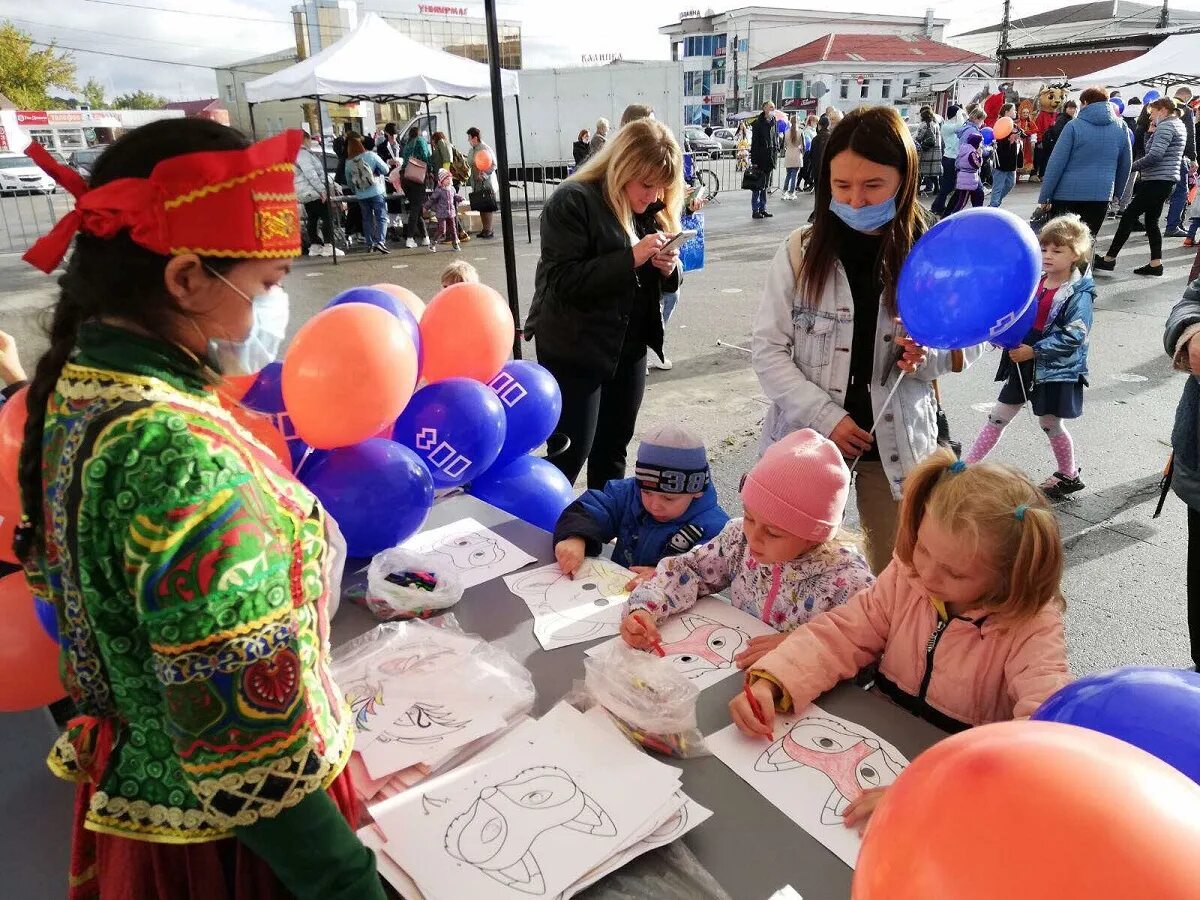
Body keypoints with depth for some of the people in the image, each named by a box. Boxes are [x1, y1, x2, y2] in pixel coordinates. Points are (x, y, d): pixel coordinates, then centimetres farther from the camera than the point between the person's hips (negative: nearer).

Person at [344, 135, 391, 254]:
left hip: (361, 195, 3)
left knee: (367, 219, 14)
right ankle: (380, 241, -19)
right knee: (382, 217, -2)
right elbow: (385, 170, -3)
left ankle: (370, 244, 14)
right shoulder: (371, 155, -7)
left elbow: (349, 181, 12)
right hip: (376, 192, -3)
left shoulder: (348, 162, 3)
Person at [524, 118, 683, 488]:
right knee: (571, 454, -3)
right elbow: (564, 281, -23)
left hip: (629, 348, 7)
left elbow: (665, 282, 14)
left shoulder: (652, 208, 7)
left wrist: (669, 268, -9)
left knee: (613, 449, 17)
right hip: (574, 351, -7)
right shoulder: (572, 201, -14)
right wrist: (631, 257, -28)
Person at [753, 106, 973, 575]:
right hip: (807, 433, 0)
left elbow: (965, 346, 5)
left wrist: (929, 355, -18)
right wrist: (825, 417, -15)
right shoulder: (800, 251, -5)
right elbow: (767, 348, -6)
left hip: (897, 440, 1)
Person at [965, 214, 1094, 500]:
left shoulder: (1079, 293, -14)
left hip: (1055, 369, -5)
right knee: (998, 417, 8)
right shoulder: (1034, 281, 2)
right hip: (1023, 365, 6)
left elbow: (1073, 336, -21)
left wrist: (1033, 350, -26)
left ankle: (1069, 475, 33)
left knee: (1050, 423, 10)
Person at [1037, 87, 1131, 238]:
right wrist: (1117, 192, 26)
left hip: (1068, 193, -3)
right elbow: (1125, 165, 15)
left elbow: (1056, 163, -8)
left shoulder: (1074, 125, -5)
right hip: (1101, 195, 3)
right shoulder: (1121, 127, 8)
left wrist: (1044, 196, -4)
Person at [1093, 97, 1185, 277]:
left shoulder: (1165, 126, -12)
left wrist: (1133, 167, -11)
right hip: (1165, 181, 10)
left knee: (1129, 215, -8)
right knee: (1151, 220, 11)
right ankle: (1155, 263, 8)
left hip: (1157, 181, -10)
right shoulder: (1177, 125, 21)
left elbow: (1154, 156, -22)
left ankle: (1109, 259, -8)